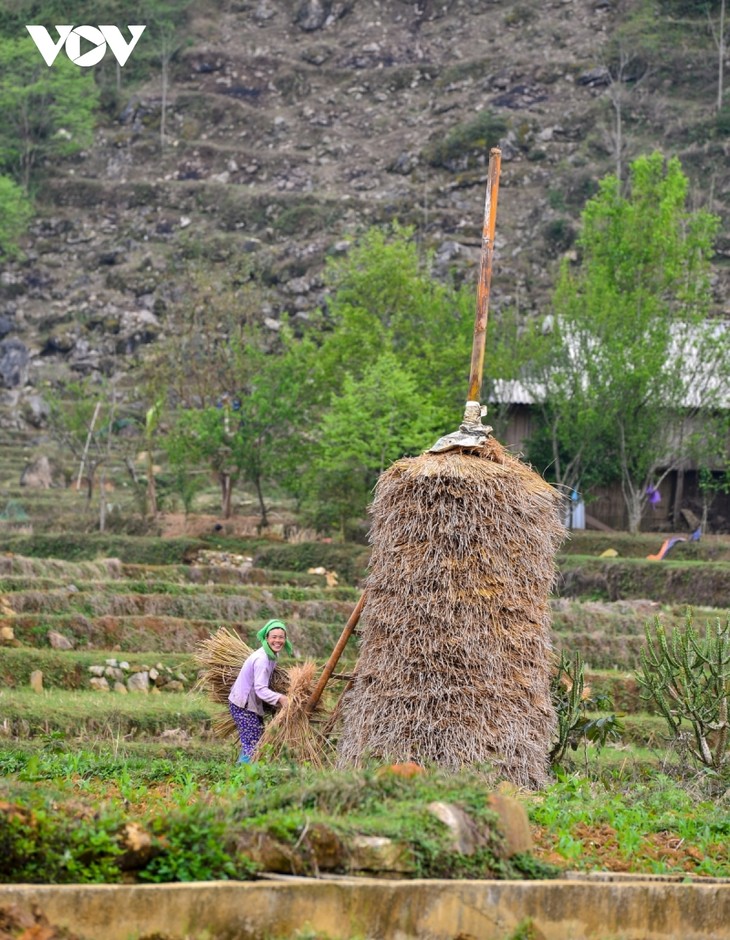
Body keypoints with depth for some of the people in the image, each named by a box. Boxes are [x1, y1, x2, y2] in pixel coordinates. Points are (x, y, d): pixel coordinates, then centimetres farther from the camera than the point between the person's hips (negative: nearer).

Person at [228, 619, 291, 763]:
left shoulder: (271, 655, 5)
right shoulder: (262, 659, -25)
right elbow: (261, 690, -31)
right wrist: (280, 699, -40)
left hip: (251, 703, 10)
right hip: (243, 705, -10)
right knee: (251, 745, -12)